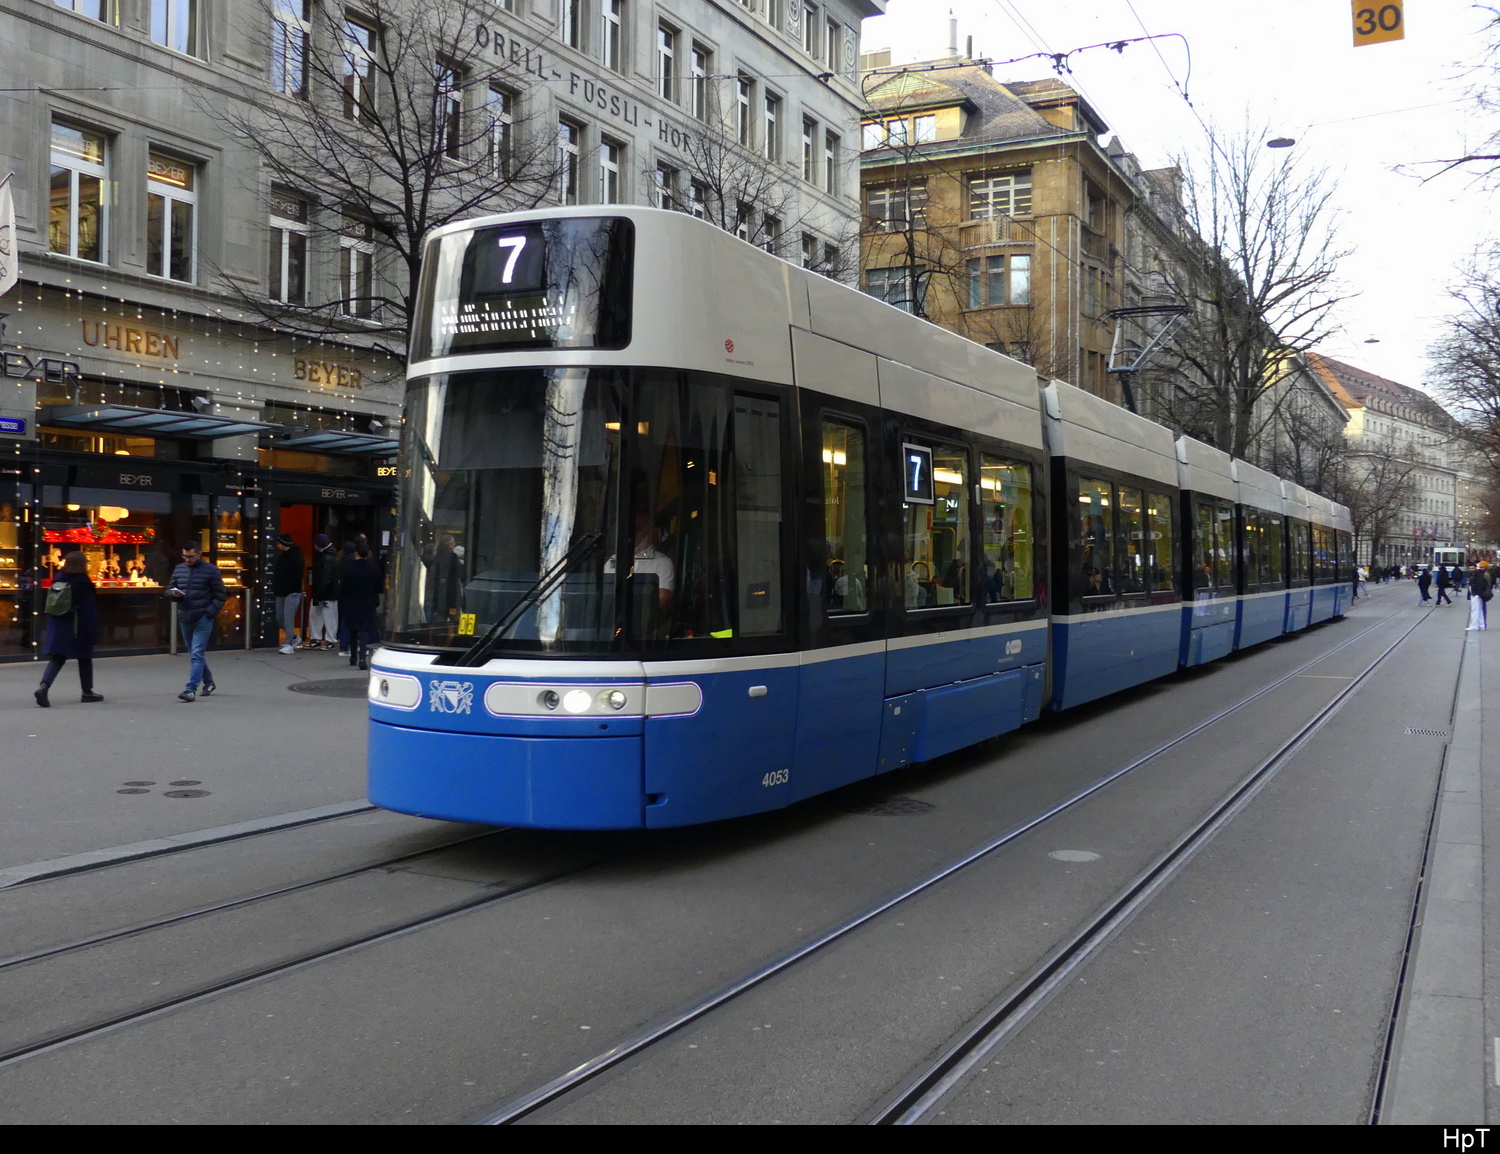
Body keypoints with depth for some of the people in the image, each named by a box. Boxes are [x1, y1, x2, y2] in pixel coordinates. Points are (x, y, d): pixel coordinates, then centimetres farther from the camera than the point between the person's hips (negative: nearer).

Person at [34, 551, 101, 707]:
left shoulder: (58, 579, 5)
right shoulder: (83, 584, -14)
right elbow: (89, 611, -15)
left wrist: (53, 624, 20)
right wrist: (93, 632, -11)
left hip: (57, 626, 5)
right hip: (78, 628, -5)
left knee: (56, 659, 4)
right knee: (84, 659, 11)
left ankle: (43, 686, -18)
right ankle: (87, 692, 21)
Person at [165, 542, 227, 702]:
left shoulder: (211, 571, -4)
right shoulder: (179, 569, 11)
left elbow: (221, 595, -3)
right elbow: (169, 589, 19)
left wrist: (210, 612, -13)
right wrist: (174, 593, -5)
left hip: (203, 619, -6)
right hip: (184, 619, 6)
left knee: (197, 655, -12)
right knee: (195, 654, 16)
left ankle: (191, 689, -17)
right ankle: (208, 682, 32)